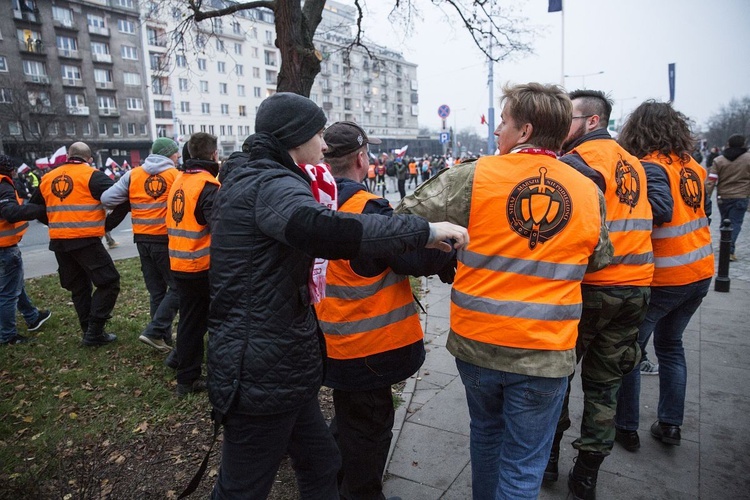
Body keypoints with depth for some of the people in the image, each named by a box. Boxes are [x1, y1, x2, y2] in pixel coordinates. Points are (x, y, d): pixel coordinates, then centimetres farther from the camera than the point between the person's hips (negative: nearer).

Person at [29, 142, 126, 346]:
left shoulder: (47, 179, 12)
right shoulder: (91, 176, -6)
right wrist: (109, 224, -5)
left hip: (58, 242, 6)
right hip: (86, 241, -6)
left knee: (79, 287, 17)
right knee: (109, 282, 2)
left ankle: (89, 331, 21)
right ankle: (94, 332, -1)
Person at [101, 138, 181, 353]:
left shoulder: (132, 175, 4)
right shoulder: (176, 175, -6)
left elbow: (106, 199, 0)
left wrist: (129, 205, 16)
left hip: (143, 240, 5)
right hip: (167, 240, -5)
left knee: (156, 291, 14)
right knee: (177, 287, 6)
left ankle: (164, 338, 20)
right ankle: (154, 331, -3)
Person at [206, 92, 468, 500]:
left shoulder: (246, 181, 16)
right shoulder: (271, 185, -18)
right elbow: (320, 230, -39)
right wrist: (424, 230, -35)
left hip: (280, 364, 10)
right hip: (262, 372, -10)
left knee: (321, 466, 19)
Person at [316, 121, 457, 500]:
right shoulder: (366, 208, -24)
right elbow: (414, 257, -22)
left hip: (336, 338, 9)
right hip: (368, 342, -9)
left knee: (349, 417, 27)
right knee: (369, 425, 11)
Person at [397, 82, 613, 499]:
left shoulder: (473, 176, -11)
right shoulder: (590, 192, -2)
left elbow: (406, 217, -5)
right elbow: (600, 261, 11)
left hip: (476, 340, 1)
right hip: (546, 351, 0)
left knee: (486, 432, 27)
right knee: (524, 467, 14)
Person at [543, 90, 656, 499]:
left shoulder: (578, 162, -13)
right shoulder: (632, 162, 12)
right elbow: (622, 221, 14)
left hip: (588, 289, -6)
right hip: (635, 288, 7)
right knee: (604, 384, 15)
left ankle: (547, 457, 26)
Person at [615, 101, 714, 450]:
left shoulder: (648, 168, -17)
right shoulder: (692, 166, 5)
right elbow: (703, 211, 15)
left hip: (662, 278, -7)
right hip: (699, 273, 7)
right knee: (670, 345, 20)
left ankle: (626, 426, 17)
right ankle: (670, 424, 27)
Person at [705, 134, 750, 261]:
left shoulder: (719, 160, -2)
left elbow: (711, 180, -6)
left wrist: (707, 196, -3)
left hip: (723, 197, 2)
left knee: (725, 222, 17)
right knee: (735, 223, -1)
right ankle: (729, 250, -12)